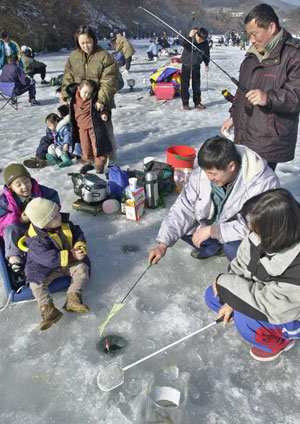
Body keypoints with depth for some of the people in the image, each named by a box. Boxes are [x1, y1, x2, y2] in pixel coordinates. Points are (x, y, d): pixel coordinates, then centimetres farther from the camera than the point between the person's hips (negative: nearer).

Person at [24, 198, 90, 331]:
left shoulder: (65, 224, -9)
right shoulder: (37, 241, -27)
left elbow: (78, 234, 2)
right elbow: (48, 258, -35)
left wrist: (80, 246, -19)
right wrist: (71, 255, -38)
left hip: (69, 261, 4)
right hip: (46, 266, -3)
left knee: (82, 268, -20)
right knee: (35, 282, -25)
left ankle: (73, 299, -18)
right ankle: (48, 310, -23)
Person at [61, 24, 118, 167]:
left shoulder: (104, 56, -9)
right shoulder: (73, 56, 6)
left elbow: (109, 82, -16)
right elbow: (68, 78, 8)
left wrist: (101, 100, -25)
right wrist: (66, 95, -5)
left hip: (100, 103, -4)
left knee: (105, 128, 4)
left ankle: (111, 155, 20)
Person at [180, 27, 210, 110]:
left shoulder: (205, 43, -8)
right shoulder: (190, 39, -19)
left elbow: (206, 54, 8)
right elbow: (184, 44, -40)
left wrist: (207, 64, 12)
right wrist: (190, 37, -54)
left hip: (196, 66, 3)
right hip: (186, 65, -3)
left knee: (196, 85, 9)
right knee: (185, 85, 1)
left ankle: (197, 102, 20)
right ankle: (185, 103, 11)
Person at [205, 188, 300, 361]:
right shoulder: (260, 236, -21)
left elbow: (270, 303, -33)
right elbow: (241, 265, -7)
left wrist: (225, 282, -27)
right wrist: (231, 302, -13)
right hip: (263, 291, 5)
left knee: (245, 321, -29)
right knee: (212, 296, -3)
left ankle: (280, 342, 3)